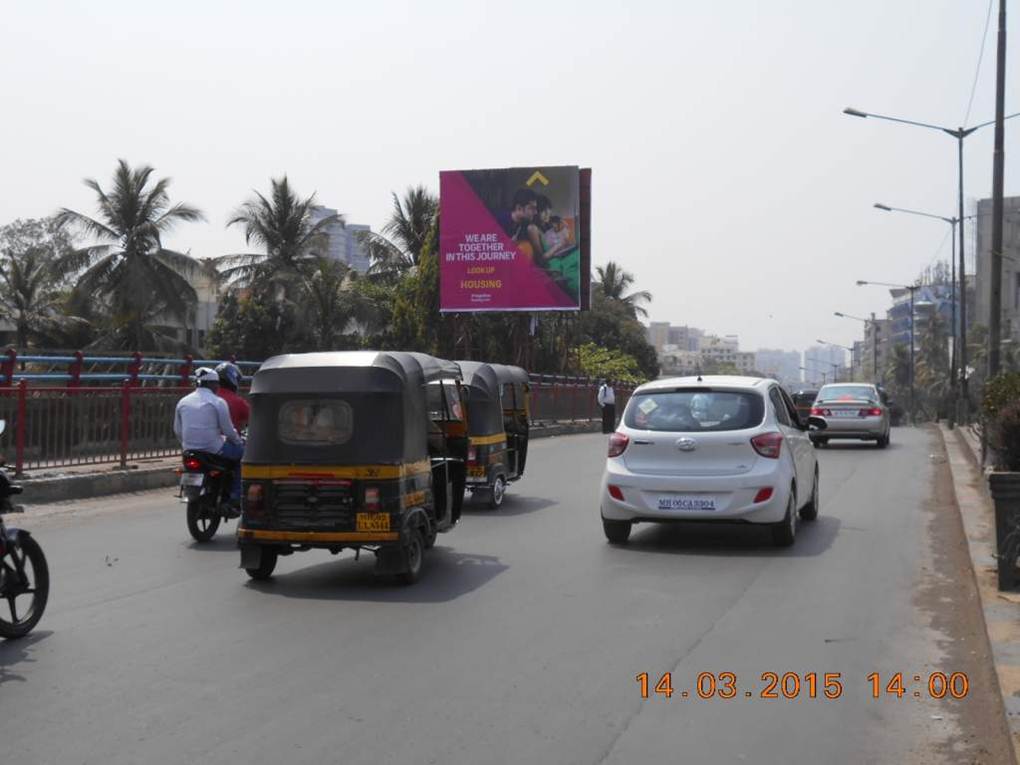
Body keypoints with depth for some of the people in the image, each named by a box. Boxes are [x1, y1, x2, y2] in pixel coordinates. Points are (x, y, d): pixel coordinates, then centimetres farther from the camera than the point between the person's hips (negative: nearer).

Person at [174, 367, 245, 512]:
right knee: (243, 453, 11)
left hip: (189, 449, 7)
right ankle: (236, 497, 5)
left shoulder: (183, 402, 9)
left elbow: (177, 430, 12)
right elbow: (228, 430, -8)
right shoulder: (218, 402, -8)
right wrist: (239, 442, 11)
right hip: (213, 449, -7)